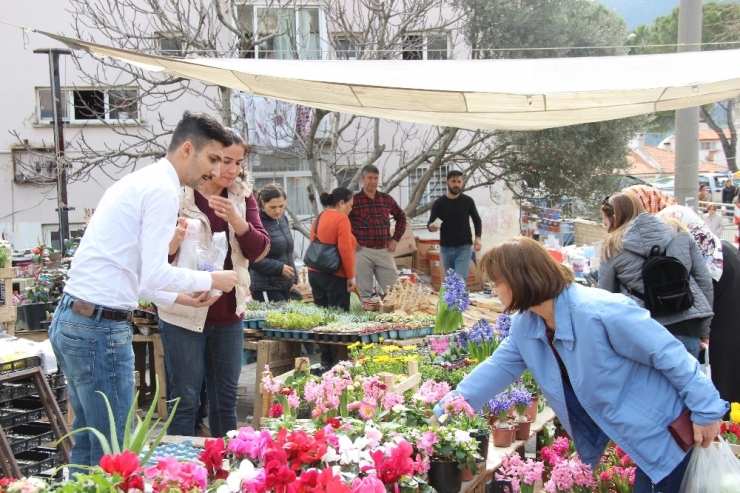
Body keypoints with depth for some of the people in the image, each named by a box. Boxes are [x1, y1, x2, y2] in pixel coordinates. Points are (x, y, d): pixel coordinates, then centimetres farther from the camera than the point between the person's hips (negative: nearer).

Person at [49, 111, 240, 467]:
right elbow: (154, 276, -18)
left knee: (88, 445, 18)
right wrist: (212, 280, -4)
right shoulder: (162, 189, -11)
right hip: (100, 328, -10)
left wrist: (181, 298, 19)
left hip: (70, 319, 10)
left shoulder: (140, 182, 19)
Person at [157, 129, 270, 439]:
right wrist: (174, 240, -30)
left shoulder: (243, 196, 5)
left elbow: (259, 250, -2)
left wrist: (237, 221, -20)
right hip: (185, 314, -5)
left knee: (226, 398, 15)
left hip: (228, 314, 5)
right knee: (186, 401, 2)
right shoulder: (179, 196, -9)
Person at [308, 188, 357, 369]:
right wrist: (351, 276, -13)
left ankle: (326, 361, 14)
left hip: (315, 273, 8)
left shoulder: (319, 218, 14)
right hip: (335, 276, -8)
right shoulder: (341, 219, -11)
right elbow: (345, 249, -19)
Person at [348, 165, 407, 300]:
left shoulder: (387, 199, 9)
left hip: (384, 251, 4)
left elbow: (401, 217, 22)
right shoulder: (354, 200, -4)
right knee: (365, 292, 3)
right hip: (363, 252, -3)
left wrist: (396, 238, 12)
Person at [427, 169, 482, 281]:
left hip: (463, 247, -2)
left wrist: (478, 237, -6)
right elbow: (430, 223, -5)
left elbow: (477, 220, 10)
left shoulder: (468, 201, 0)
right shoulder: (439, 203, -1)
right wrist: (431, 227, -30)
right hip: (445, 247, 2)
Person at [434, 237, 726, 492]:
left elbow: (668, 354, -24)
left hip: (661, 431, -7)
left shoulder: (601, 312, -31)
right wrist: (446, 412, 1)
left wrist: (705, 410, -18)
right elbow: (497, 368, 4)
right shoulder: (525, 325, -6)